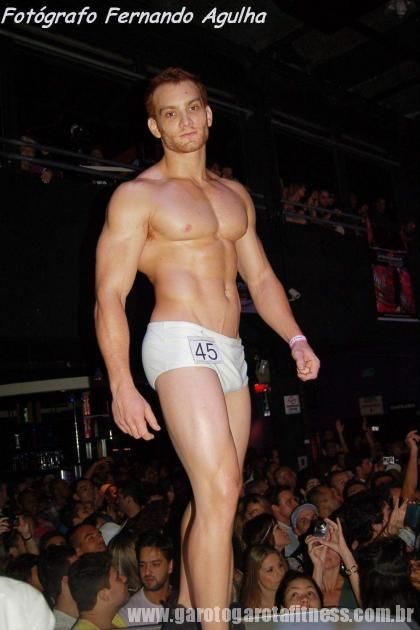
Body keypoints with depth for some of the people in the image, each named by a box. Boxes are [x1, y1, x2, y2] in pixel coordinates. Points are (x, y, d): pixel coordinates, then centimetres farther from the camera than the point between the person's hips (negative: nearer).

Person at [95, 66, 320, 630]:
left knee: (214, 494, 8)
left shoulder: (236, 195, 18)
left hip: (231, 352, 6)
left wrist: (295, 338, 4)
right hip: (180, 345, -6)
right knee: (221, 491, -17)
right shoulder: (137, 195, 0)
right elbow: (110, 296, -6)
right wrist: (121, 386, -15)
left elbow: (261, 277, 20)